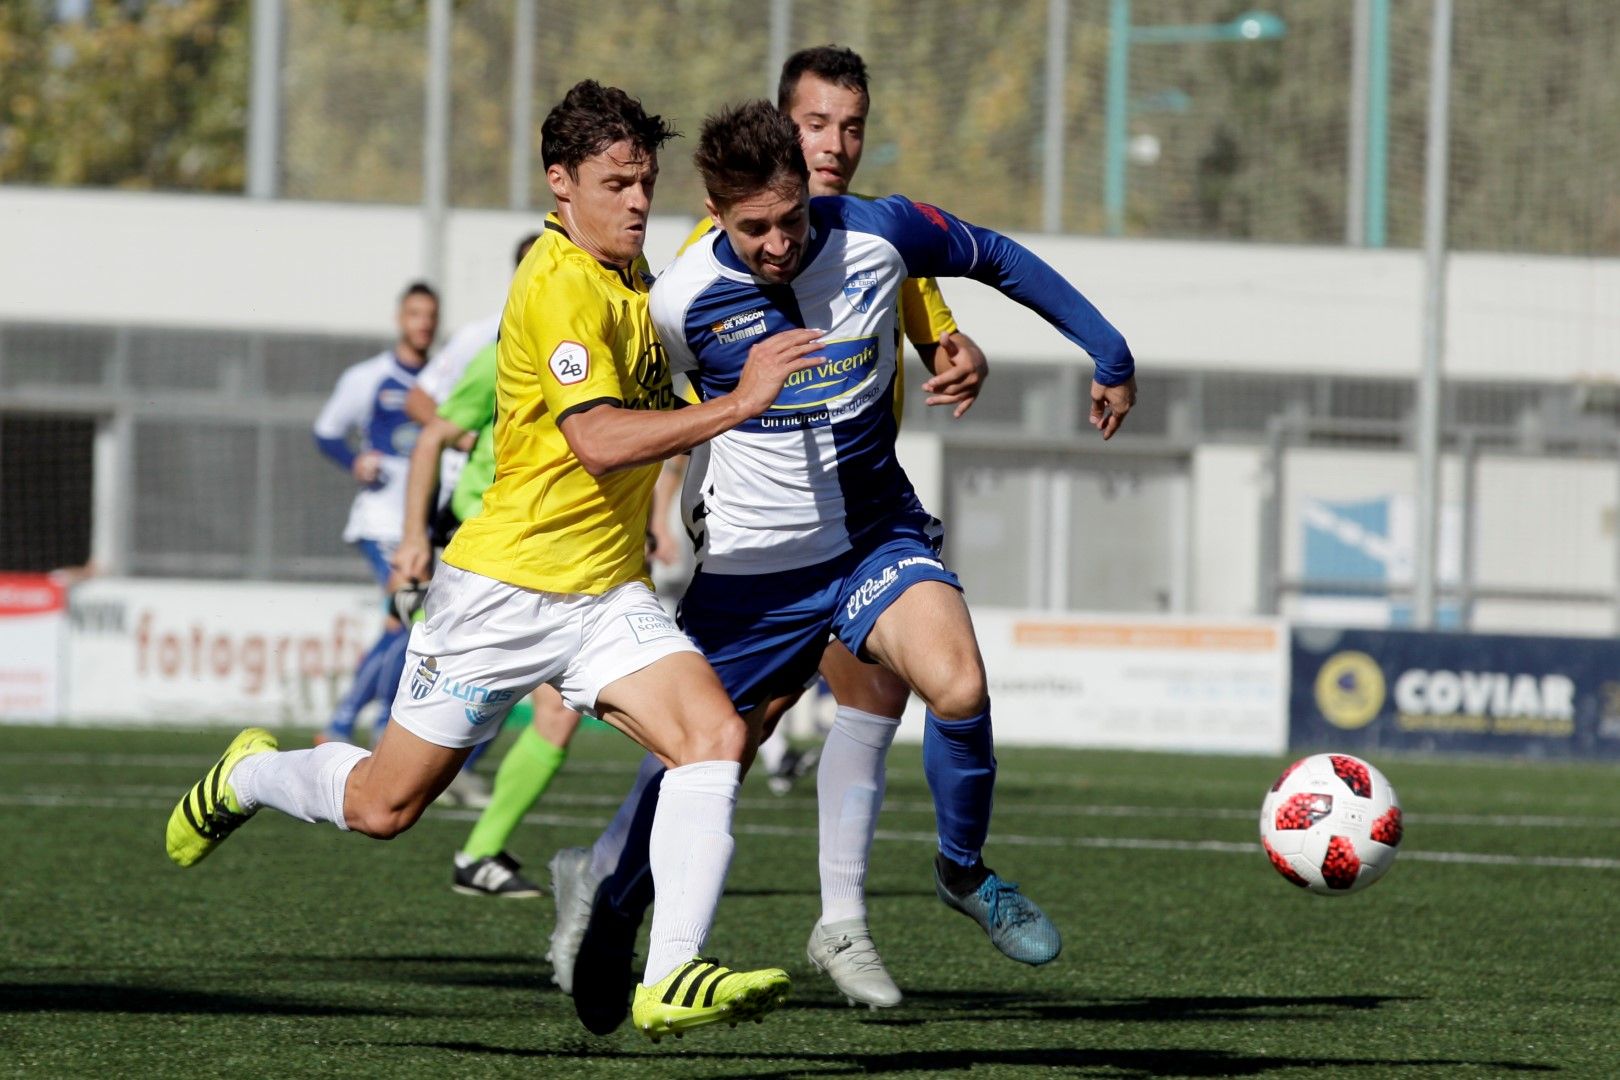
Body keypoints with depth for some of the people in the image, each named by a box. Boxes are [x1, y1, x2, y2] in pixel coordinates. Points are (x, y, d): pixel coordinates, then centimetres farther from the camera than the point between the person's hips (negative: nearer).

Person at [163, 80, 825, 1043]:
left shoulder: (628, 274, 10)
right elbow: (598, 441, -31)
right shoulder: (559, 288, -18)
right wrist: (736, 405, -34)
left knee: (717, 738, -18)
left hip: (608, 592, 7)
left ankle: (672, 980, -23)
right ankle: (251, 777, 37)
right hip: (507, 588, -7)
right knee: (383, 806, 4)